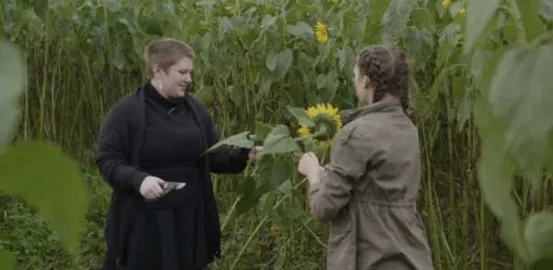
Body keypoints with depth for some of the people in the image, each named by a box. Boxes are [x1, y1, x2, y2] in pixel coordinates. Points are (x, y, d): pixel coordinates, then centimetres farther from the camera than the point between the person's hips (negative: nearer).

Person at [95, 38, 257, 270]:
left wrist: (242, 155, -7)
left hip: (189, 220, 5)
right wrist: (138, 179, -27)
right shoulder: (125, 112, -9)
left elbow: (214, 158, 11)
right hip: (144, 223, -5)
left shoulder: (195, 109, 7)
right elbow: (107, 161, -10)